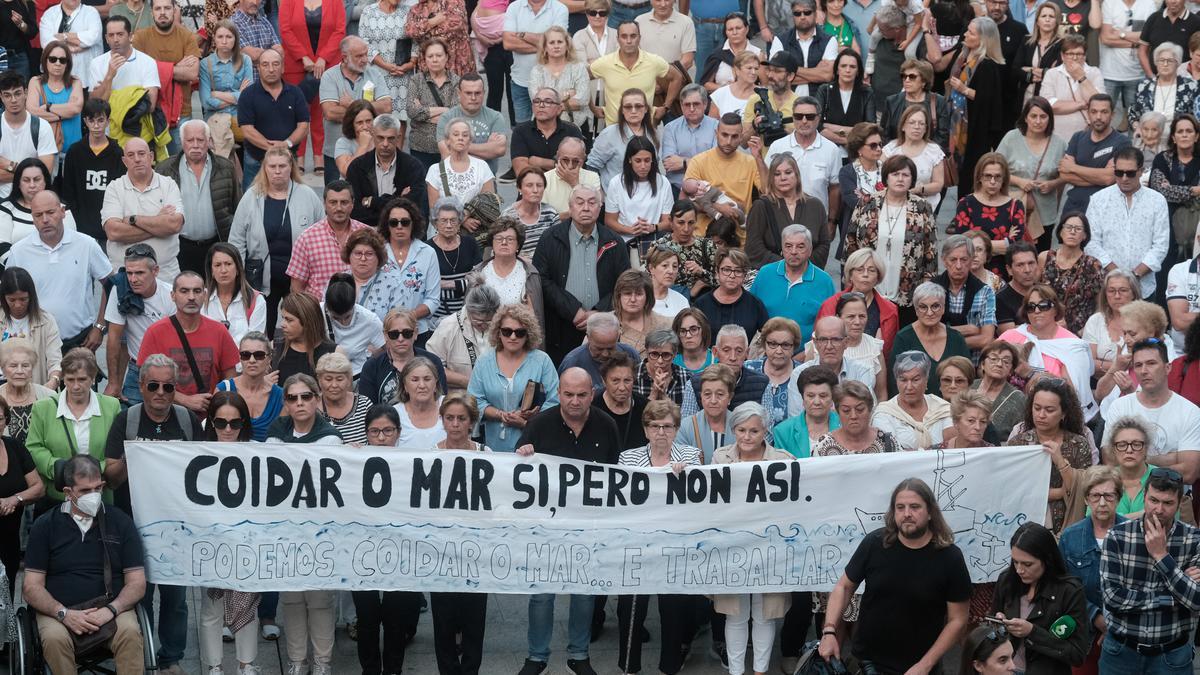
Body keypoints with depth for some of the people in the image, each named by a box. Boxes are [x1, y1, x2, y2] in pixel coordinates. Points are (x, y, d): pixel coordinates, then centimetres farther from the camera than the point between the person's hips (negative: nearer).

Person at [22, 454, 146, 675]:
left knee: (130, 632, -32)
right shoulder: (45, 526, 8)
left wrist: (110, 610, -14)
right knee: (54, 638, -33)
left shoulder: (120, 522, 9)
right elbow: (31, 587, 3)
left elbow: (137, 584, 6)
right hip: (59, 612, 0)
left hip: (112, 610, 0)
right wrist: (64, 614, -15)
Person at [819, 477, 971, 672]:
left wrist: (925, 665, -13)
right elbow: (844, 587, 3)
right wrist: (829, 632, -10)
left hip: (918, 667, -1)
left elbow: (957, 620, -7)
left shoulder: (950, 557, -11)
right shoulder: (874, 543, -7)